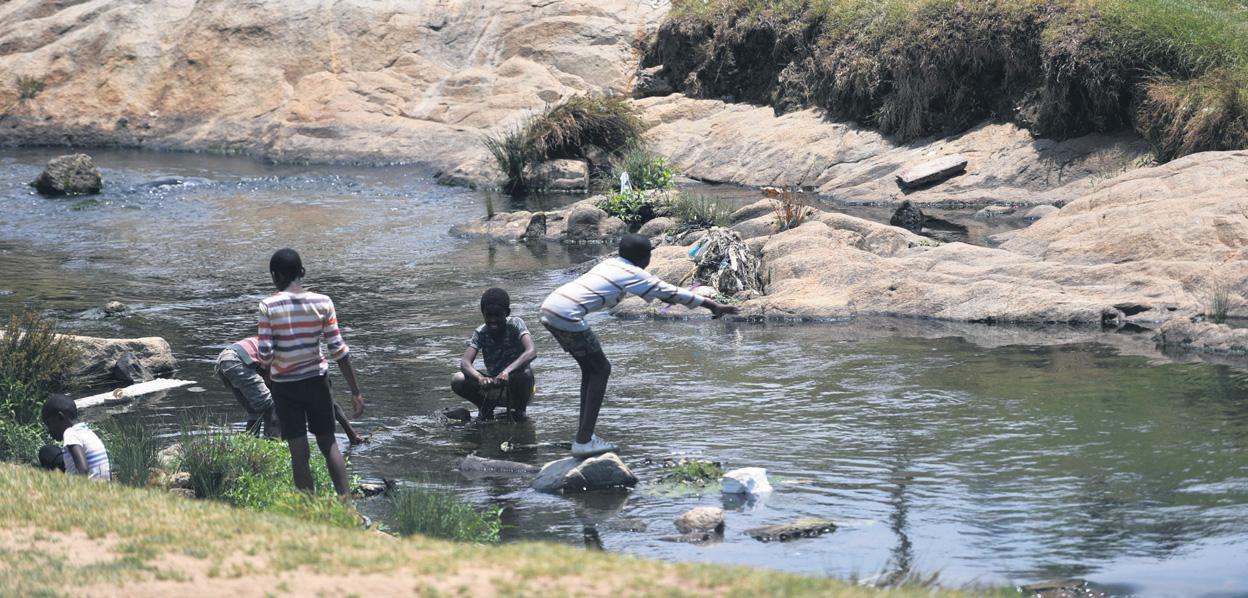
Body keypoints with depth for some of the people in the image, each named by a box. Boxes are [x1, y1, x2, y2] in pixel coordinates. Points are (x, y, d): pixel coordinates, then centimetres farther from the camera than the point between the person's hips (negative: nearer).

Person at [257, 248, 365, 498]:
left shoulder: (268, 307, -11)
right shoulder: (322, 303, -5)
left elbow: (265, 355, -13)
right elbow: (338, 350, -6)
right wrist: (356, 392, -1)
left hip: (284, 385, -2)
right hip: (317, 380, 2)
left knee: (299, 452, 3)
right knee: (328, 443, 14)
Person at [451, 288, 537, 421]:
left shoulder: (515, 324, -14)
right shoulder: (480, 333, -6)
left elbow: (531, 352, -31)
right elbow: (465, 363, -19)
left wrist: (507, 371, -46)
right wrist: (480, 378, -42)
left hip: (517, 388, -3)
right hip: (493, 384, 3)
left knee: (525, 373, -37)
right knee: (457, 381, -21)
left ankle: (519, 409, -7)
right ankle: (486, 407, 7)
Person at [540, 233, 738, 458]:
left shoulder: (610, 264, 24)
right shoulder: (634, 274, 1)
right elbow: (672, 293, 4)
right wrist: (712, 305, 10)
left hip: (549, 309, 9)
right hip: (567, 315, -9)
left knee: (590, 368, 20)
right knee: (601, 369, 3)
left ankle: (583, 435, 22)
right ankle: (583, 442, -1)